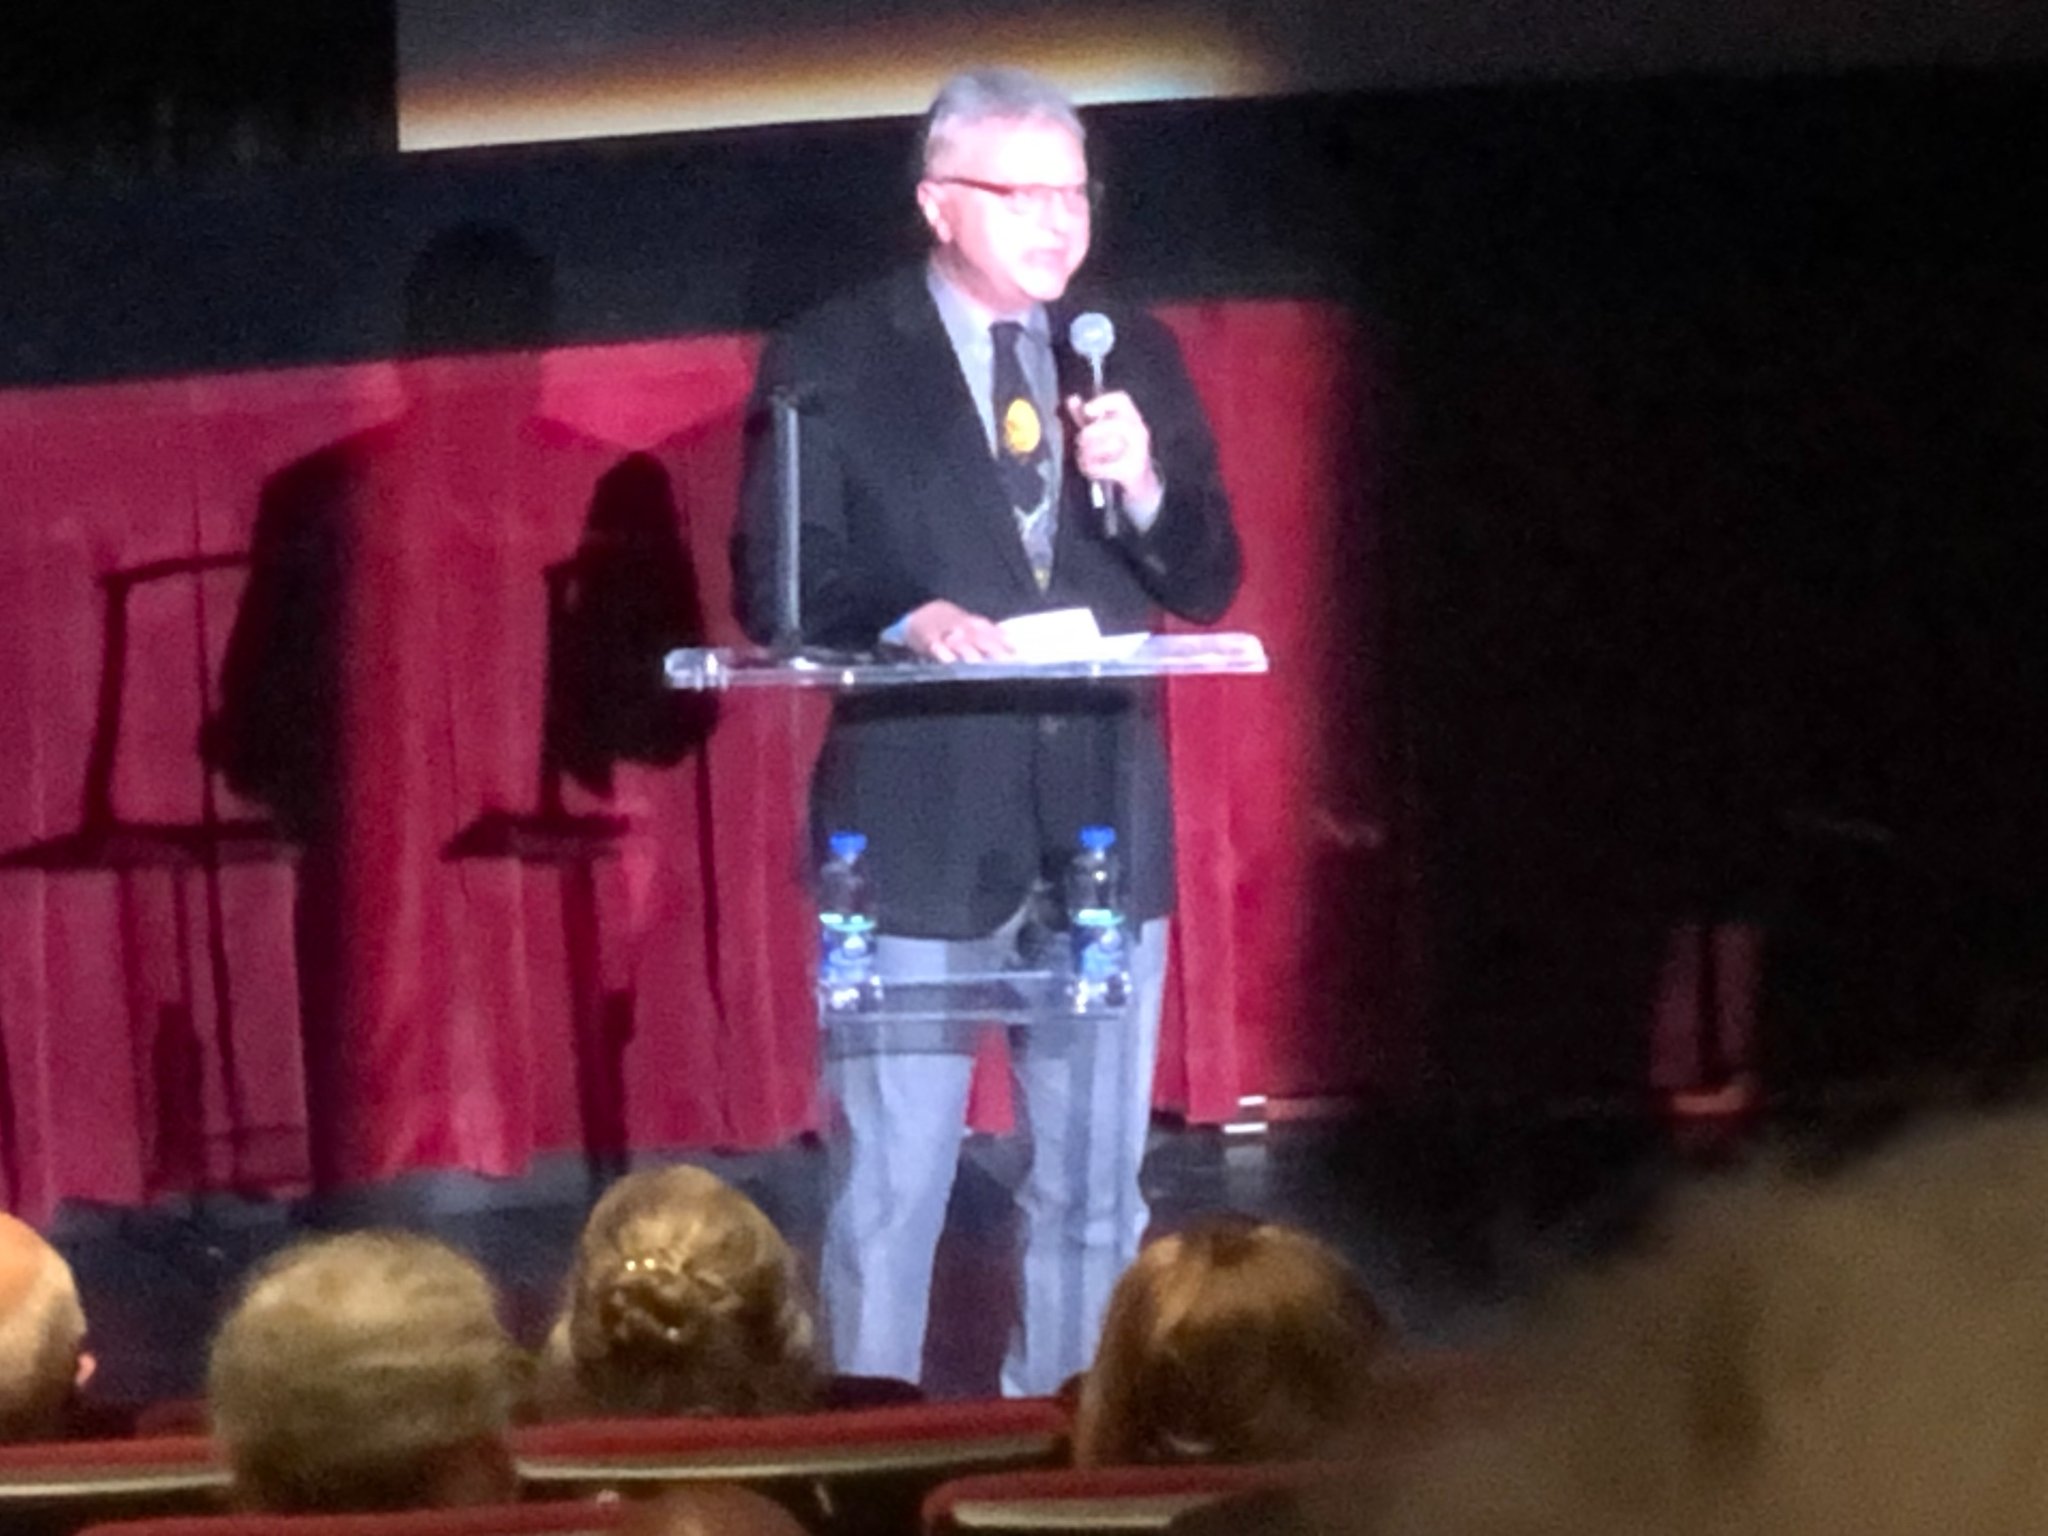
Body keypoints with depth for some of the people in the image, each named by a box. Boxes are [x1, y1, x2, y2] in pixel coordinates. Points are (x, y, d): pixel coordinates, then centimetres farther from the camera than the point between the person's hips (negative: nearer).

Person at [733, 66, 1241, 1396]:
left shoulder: (1136, 359, 11)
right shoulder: (832, 364, 0)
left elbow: (1208, 584, 10)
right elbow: (776, 587, -5)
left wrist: (1141, 485, -9)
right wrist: (910, 621, -22)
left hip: (1104, 821, 4)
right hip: (919, 823, -4)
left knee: (1095, 1190, 9)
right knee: (890, 1190, -1)